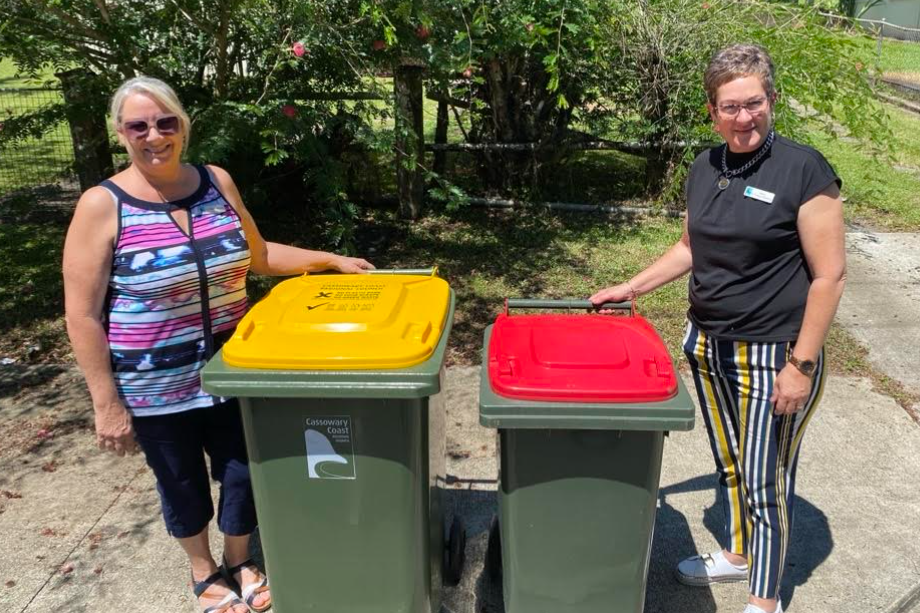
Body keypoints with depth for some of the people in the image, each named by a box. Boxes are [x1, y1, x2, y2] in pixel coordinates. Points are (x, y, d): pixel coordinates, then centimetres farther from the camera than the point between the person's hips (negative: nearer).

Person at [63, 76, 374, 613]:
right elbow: (83, 315, -13)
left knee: (243, 472, 14)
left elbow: (258, 255, 10)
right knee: (182, 484, 16)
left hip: (231, 370, 3)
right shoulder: (103, 206, -15)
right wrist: (107, 403, -13)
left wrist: (331, 261, 1)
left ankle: (241, 562, 42)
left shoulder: (217, 183, -3)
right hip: (156, 387, -3)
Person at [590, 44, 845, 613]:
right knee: (729, 463, 20)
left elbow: (829, 275, -14)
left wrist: (802, 364, -16)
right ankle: (737, 553, 44)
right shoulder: (706, 169, 4)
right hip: (708, 347, 6)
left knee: (765, 481, 6)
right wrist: (631, 287, 13)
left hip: (773, 355, -6)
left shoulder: (804, 169, -14)